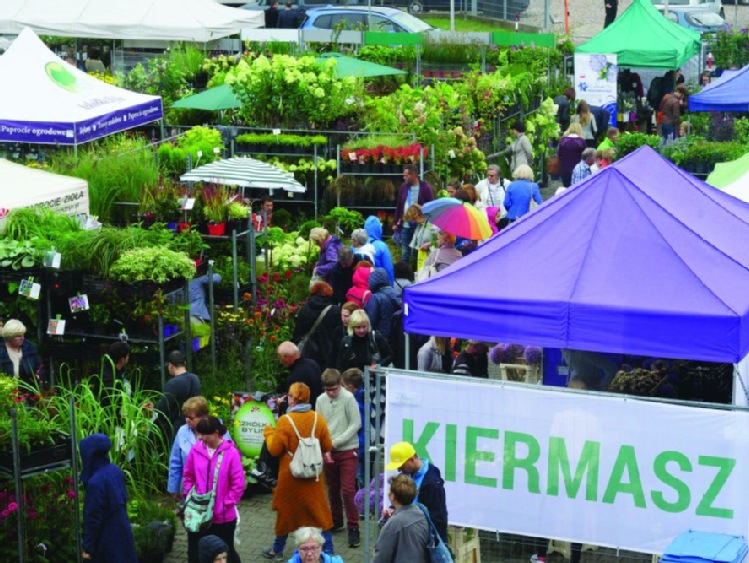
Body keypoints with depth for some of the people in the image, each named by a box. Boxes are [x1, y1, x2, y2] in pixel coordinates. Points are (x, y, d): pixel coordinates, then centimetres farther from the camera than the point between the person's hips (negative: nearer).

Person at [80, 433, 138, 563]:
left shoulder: (95, 482, -25)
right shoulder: (115, 470, 0)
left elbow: (93, 518, -21)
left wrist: (87, 547, -11)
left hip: (108, 539, -8)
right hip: (122, 532, 8)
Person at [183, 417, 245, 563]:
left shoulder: (231, 453, -15)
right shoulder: (196, 449, -4)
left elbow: (238, 485, -11)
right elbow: (188, 477, 8)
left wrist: (225, 505, -13)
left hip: (223, 516, -3)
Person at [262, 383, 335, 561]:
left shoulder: (285, 420, -16)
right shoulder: (318, 419, -6)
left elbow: (275, 449, -11)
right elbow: (327, 446, 1)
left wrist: (269, 433, 6)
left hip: (290, 475, -2)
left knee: (286, 511, 12)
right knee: (319, 510, 10)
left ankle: (278, 550, 25)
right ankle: (328, 550, 10)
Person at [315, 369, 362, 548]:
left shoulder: (348, 398, -11)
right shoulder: (320, 400, 0)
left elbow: (356, 424, -11)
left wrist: (335, 442, -14)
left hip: (348, 450, -4)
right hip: (328, 451, 4)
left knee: (348, 490, -8)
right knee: (332, 489, 15)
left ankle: (353, 527, 1)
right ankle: (336, 521, 32)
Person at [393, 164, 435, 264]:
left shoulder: (425, 188, -8)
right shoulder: (403, 187, 5)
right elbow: (398, 205, 11)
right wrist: (395, 222, 9)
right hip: (405, 225, 4)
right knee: (405, 252, 9)